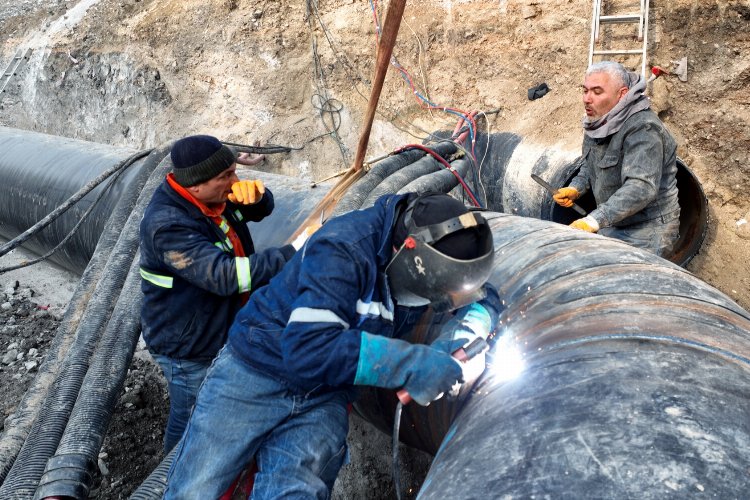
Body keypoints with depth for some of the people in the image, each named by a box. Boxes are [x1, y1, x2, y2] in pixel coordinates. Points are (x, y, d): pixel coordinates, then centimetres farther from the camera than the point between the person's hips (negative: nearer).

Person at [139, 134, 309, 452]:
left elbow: (261, 209, 7)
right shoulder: (168, 225, -32)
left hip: (224, 331, 9)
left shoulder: (214, 196, -7)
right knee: (190, 421, 12)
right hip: (187, 350, -8)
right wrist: (293, 254, -42)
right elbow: (225, 276, -40)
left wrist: (254, 194, -18)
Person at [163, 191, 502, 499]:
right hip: (255, 373, -4)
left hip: (324, 396, 4)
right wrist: (411, 363, -35)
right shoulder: (344, 249, -27)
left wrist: (464, 333, -17)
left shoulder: (429, 256, -9)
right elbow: (308, 349, -35)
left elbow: (483, 297, 6)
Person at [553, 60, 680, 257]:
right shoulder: (598, 123, 5)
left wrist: (594, 220, -43)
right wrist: (575, 189, -1)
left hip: (645, 233, -8)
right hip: (612, 226, 8)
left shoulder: (643, 130, -24)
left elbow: (641, 188, -35)